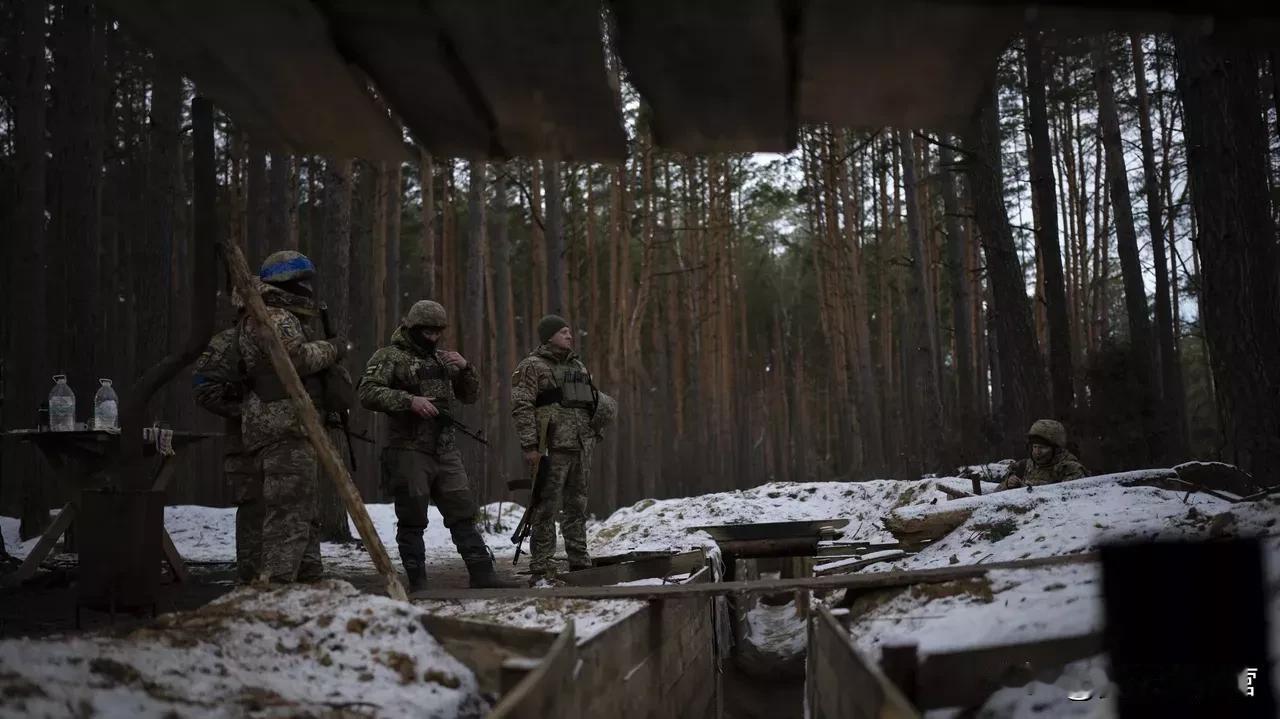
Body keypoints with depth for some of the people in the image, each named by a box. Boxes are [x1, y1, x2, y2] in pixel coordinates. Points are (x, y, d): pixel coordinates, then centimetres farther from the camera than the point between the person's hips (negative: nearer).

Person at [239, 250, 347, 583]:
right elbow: (298, 357, -23)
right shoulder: (272, 317, -9)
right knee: (289, 514, -14)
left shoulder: (288, 317, 24)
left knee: (307, 514, 15)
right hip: (285, 430, -11)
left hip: (293, 431, 11)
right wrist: (333, 348, -8)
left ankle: (309, 581, 22)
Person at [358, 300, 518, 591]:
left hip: (446, 450, 6)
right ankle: (417, 583, 8)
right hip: (409, 451, -6)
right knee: (413, 520, 0)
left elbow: (471, 396, 21)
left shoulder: (442, 358, 19)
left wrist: (466, 368, 2)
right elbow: (368, 392, -14)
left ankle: (482, 573, 8)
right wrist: (409, 400, -24)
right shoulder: (390, 357, -1)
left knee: (463, 514, 5)